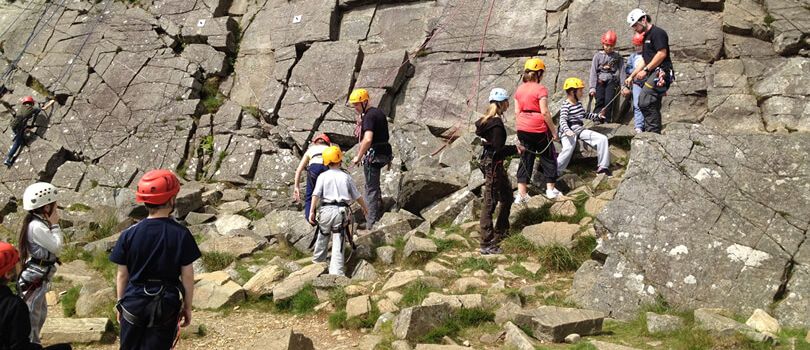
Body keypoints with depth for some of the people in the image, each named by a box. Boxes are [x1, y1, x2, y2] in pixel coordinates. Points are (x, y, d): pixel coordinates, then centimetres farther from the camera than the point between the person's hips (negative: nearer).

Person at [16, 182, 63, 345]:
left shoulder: (38, 222, 8)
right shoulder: (37, 227, -23)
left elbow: (53, 246, 12)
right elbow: (57, 247, -18)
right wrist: (55, 225, -13)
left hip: (37, 277, 10)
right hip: (34, 279, -10)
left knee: (41, 313, 21)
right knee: (32, 317, -1)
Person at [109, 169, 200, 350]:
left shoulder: (129, 234, -8)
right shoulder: (181, 235, -13)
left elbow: (122, 274, -1)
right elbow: (187, 276, -8)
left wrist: (120, 302, 14)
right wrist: (187, 307, 5)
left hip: (134, 303, 2)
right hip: (166, 306, -1)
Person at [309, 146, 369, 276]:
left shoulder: (323, 176, 3)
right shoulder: (346, 176, 7)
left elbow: (316, 194, -9)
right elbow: (356, 195, 13)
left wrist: (312, 211, -10)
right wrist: (364, 207, 30)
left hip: (326, 210, 0)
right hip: (342, 211, 0)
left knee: (322, 236, 21)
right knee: (338, 241, 1)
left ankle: (318, 260, 37)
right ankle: (336, 271, -4)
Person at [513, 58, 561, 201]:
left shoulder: (519, 89, 5)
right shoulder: (540, 89, -13)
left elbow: (517, 112, 6)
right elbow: (545, 112, -16)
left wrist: (519, 130, 13)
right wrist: (553, 130, -7)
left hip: (523, 129, 5)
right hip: (539, 129, -5)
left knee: (525, 159, 10)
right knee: (548, 158, 12)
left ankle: (521, 193, 7)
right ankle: (550, 189, 18)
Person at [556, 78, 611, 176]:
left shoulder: (579, 103, 17)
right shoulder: (565, 105, -9)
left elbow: (584, 115, 34)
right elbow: (563, 120, -22)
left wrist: (598, 116, 26)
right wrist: (567, 130, -41)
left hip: (580, 130, 8)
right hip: (569, 132, -8)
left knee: (603, 138, -4)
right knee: (568, 148, -37)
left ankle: (603, 167, 0)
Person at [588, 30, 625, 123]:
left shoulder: (617, 57, 8)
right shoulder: (598, 56, 6)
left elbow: (621, 72, 6)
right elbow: (593, 72, 2)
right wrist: (592, 87, -6)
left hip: (611, 81, 0)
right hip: (600, 81, 0)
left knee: (609, 101, -12)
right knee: (600, 100, -12)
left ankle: (607, 119, -6)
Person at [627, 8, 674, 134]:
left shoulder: (657, 33, -7)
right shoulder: (646, 36, 23)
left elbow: (662, 54, -17)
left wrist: (646, 70, -16)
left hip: (660, 72, -10)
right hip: (653, 74, 10)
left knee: (644, 101, -20)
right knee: (653, 106, 10)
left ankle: (653, 131, -18)